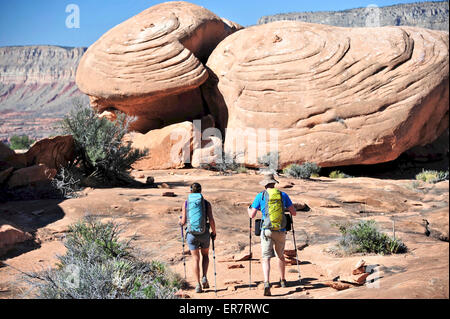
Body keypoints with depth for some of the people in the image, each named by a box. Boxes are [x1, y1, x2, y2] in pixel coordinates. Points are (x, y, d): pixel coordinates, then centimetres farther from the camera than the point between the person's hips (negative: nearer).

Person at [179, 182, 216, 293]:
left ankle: (198, 284, 2)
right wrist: (214, 232, 7)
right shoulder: (206, 203, 0)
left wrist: (180, 221, 23)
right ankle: (204, 278, 6)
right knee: (205, 255, 22)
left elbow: (183, 222, 0)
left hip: (191, 234, 0)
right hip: (204, 234, 0)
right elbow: (211, 220, -6)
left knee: (196, 259, 8)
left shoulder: (186, 204, 2)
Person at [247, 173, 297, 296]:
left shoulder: (260, 196, 1)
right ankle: (282, 280, 37)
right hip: (281, 231, 2)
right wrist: (288, 208, 29)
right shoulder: (283, 195, 6)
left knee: (266, 258, -4)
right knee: (281, 256, 23)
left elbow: (252, 215, -1)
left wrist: (249, 208, 22)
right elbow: (294, 213, 7)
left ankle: (267, 283, -24)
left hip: (267, 230, -2)